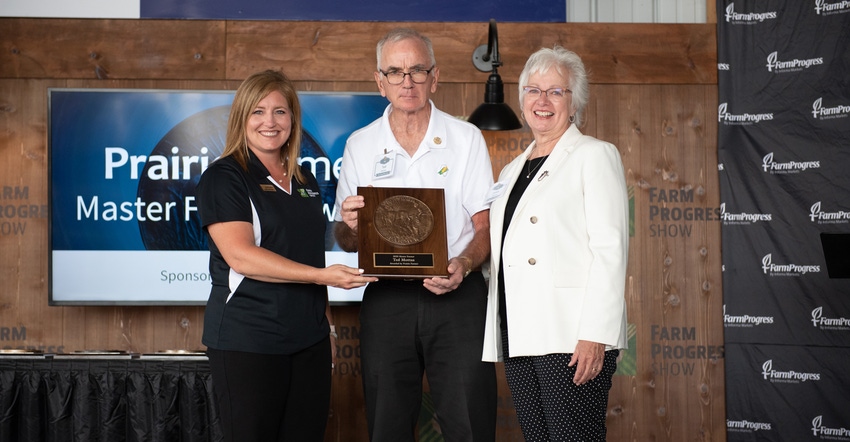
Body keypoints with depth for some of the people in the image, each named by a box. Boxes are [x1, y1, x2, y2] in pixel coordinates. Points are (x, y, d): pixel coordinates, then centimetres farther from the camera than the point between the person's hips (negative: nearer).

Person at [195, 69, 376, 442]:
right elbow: (241, 256, -18)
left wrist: (327, 321, 17)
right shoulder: (223, 177, -6)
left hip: (310, 339, 6)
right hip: (247, 341, -6)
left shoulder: (305, 181, 15)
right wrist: (323, 276, -23)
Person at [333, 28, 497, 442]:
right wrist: (351, 226, -13)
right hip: (386, 298, 2)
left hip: (457, 295, -1)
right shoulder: (359, 145, 8)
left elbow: (486, 225, 0)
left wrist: (462, 265, -19)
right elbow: (345, 240, 10)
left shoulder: (465, 137, 4)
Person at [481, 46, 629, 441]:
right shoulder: (511, 171, 21)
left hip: (571, 339, -6)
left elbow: (610, 249, -9)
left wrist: (594, 335, -17)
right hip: (518, 340, 7)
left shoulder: (594, 156, 0)